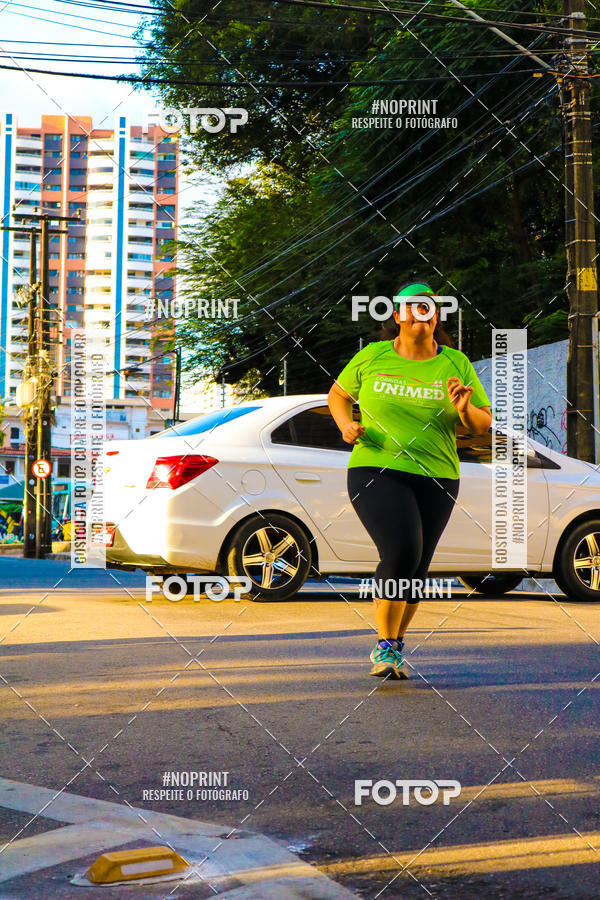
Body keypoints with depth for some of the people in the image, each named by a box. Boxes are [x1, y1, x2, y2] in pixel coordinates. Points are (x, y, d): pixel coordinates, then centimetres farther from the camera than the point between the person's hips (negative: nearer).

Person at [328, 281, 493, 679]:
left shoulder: (456, 364, 5)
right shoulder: (373, 356, 2)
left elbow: (484, 425, 7)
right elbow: (338, 394, 17)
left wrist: (464, 409, -15)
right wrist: (347, 425, -3)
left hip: (435, 481, 3)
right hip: (376, 472, -3)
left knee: (416, 570, 8)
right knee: (401, 553, -21)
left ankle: (395, 645, 31)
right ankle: (385, 647, -5)